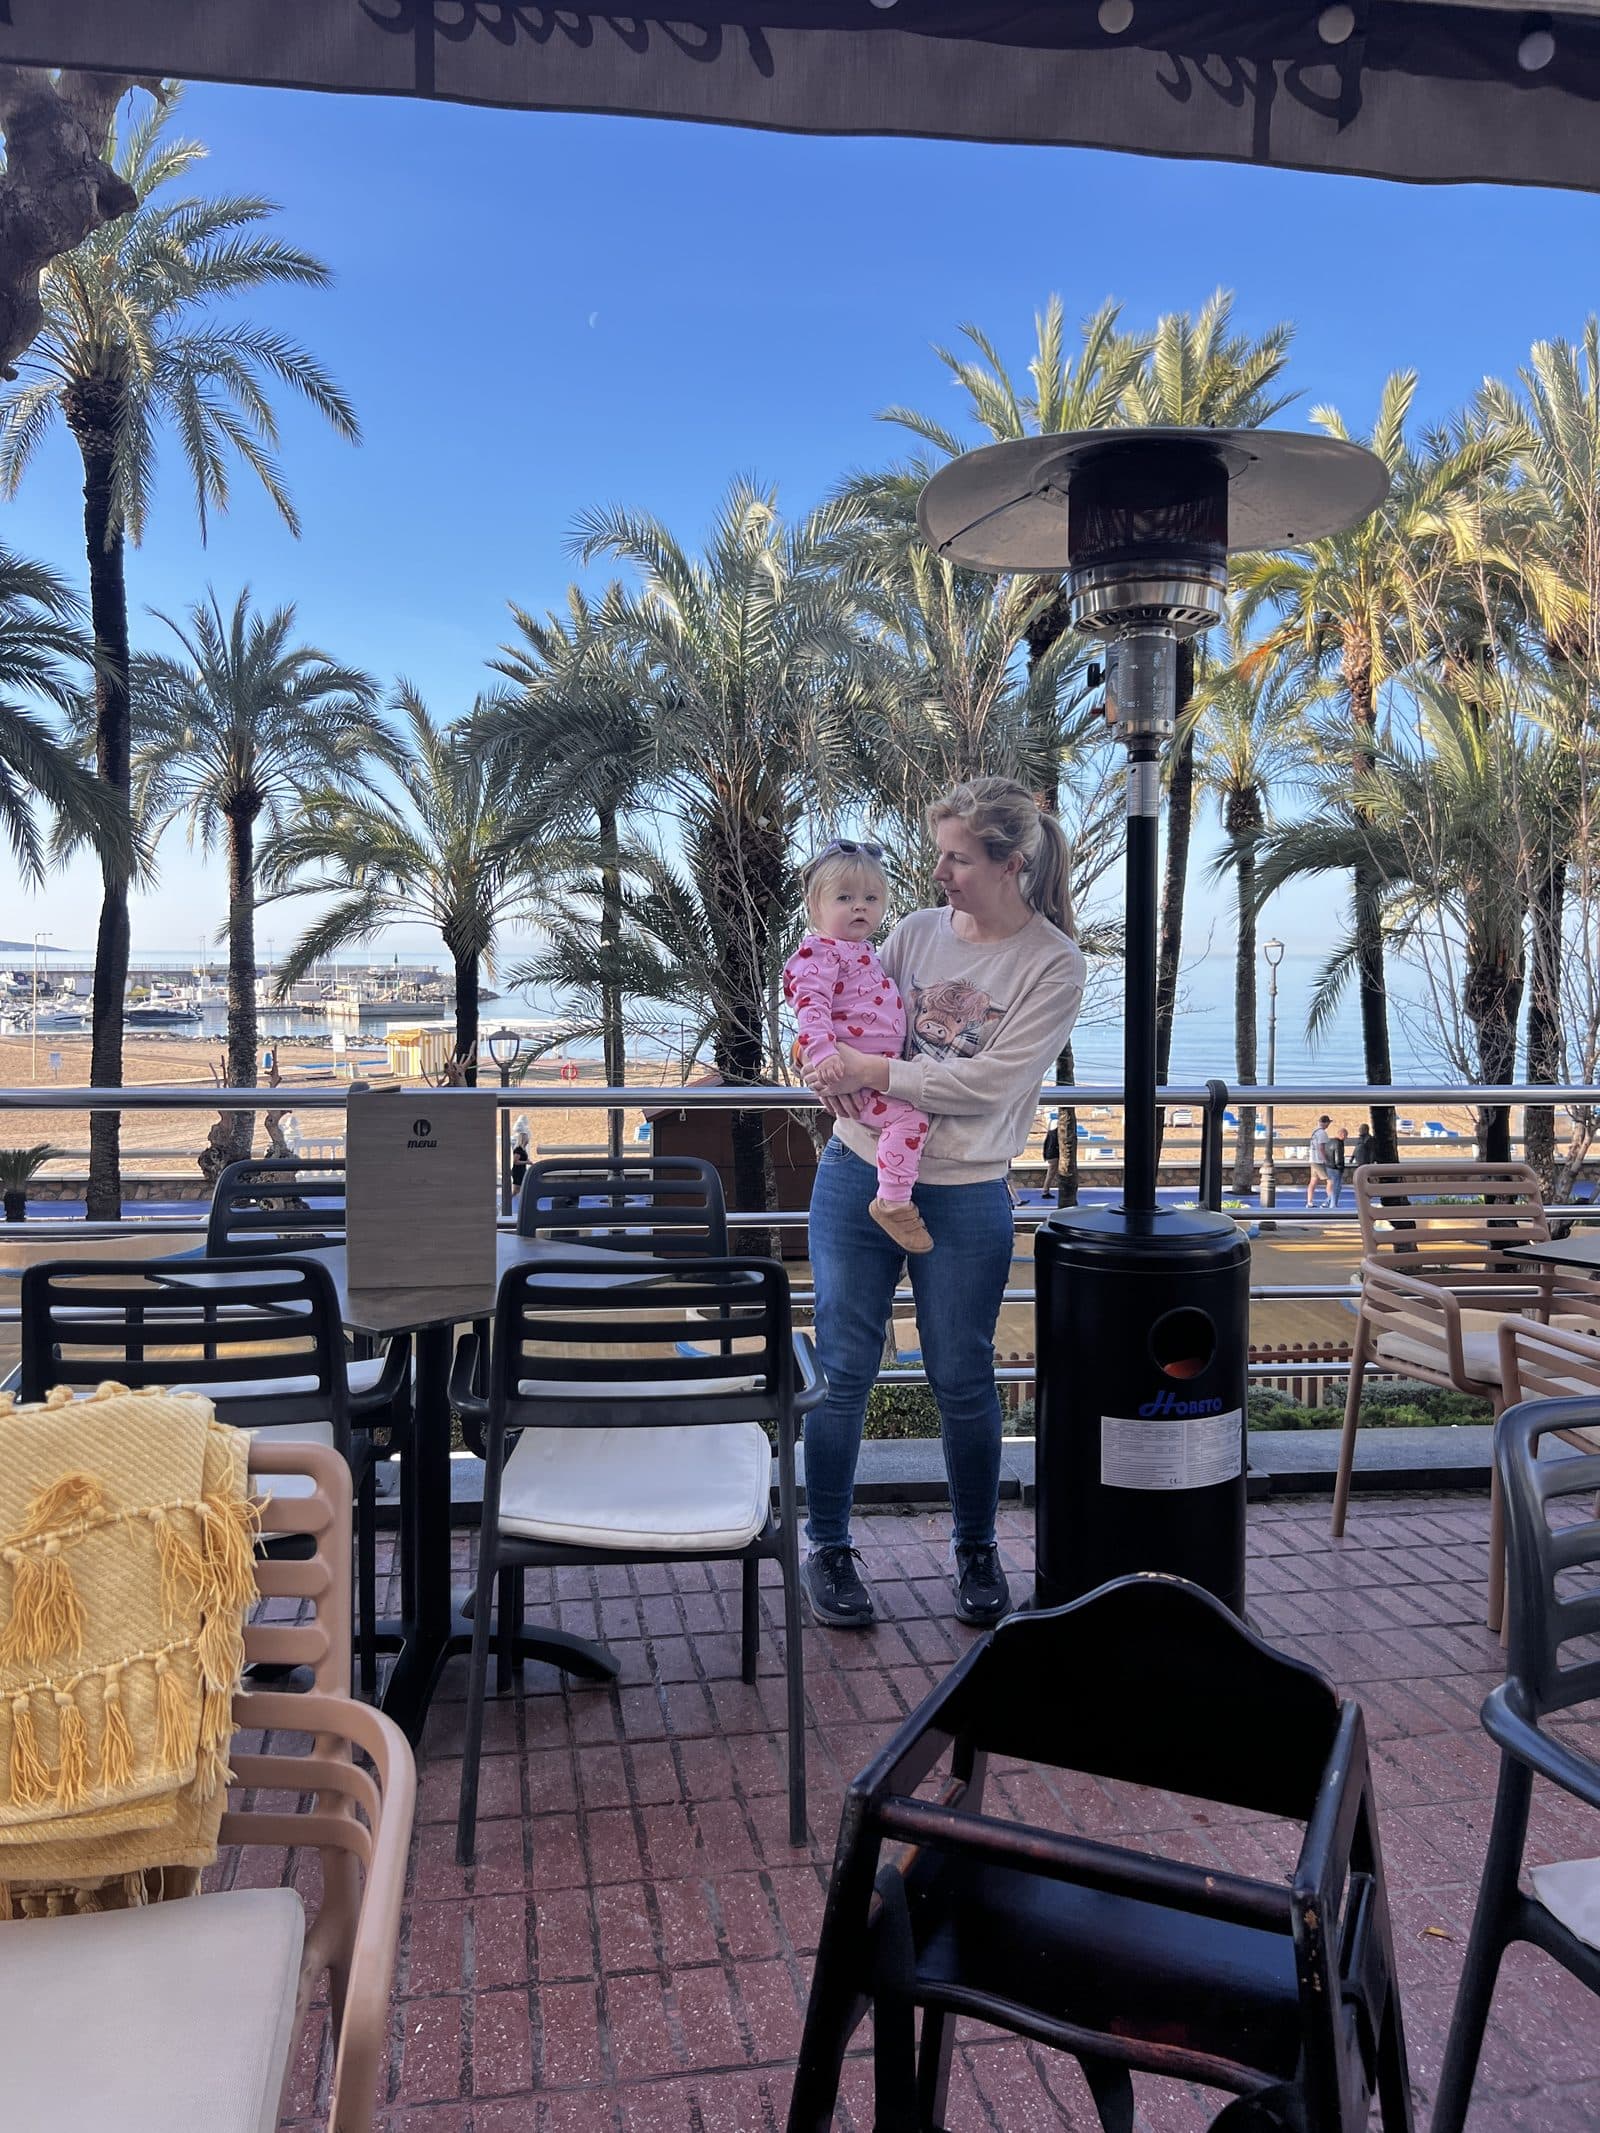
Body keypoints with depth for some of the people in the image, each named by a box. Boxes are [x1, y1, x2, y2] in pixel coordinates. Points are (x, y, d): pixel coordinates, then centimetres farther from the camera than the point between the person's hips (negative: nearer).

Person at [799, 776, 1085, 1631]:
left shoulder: (1053, 964, -6)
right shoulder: (916, 931, 6)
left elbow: (993, 1080, -16)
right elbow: (849, 1022, 12)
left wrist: (879, 1073, -17)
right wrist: (836, 1072, -10)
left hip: (963, 1198, -3)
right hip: (857, 1174, 3)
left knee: (962, 1381, 8)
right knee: (842, 1369, 6)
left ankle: (976, 1550, 30)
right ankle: (827, 1549, 22)